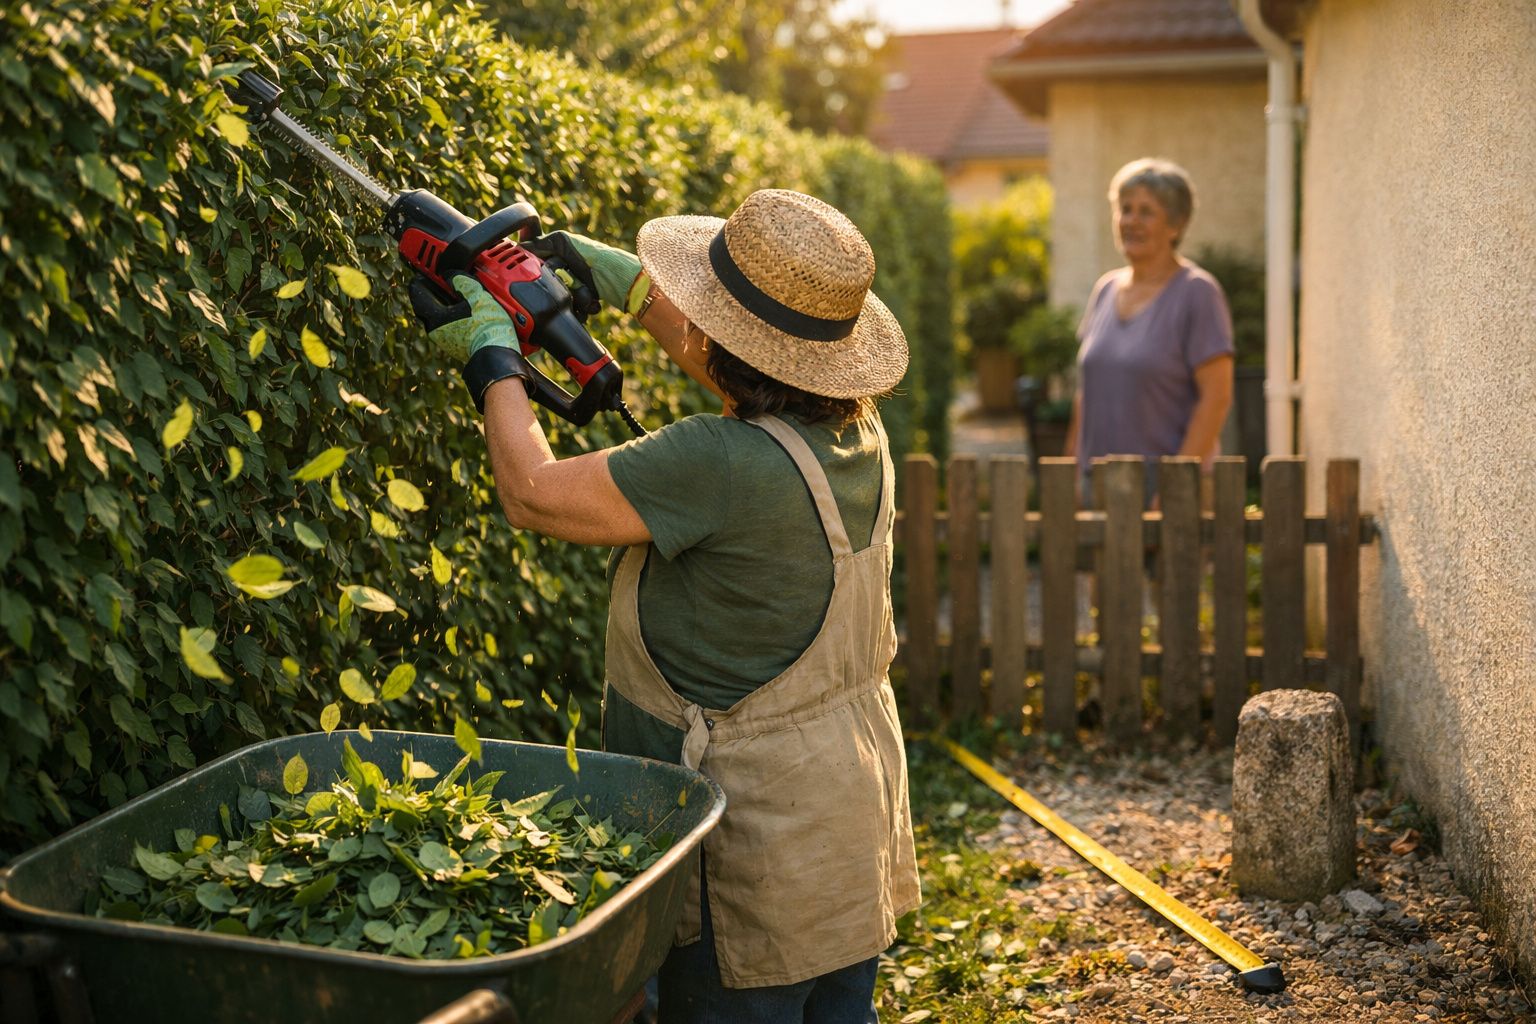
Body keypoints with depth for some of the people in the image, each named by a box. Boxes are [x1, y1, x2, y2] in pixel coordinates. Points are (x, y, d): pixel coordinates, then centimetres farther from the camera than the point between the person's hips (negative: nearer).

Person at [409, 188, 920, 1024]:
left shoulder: (723, 466, -29)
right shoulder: (855, 432, -3)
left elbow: (532, 492, -17)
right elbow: (754, 382, 21)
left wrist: (491, 354, -1)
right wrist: (629, 284, 25)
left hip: (756, 854, -8)